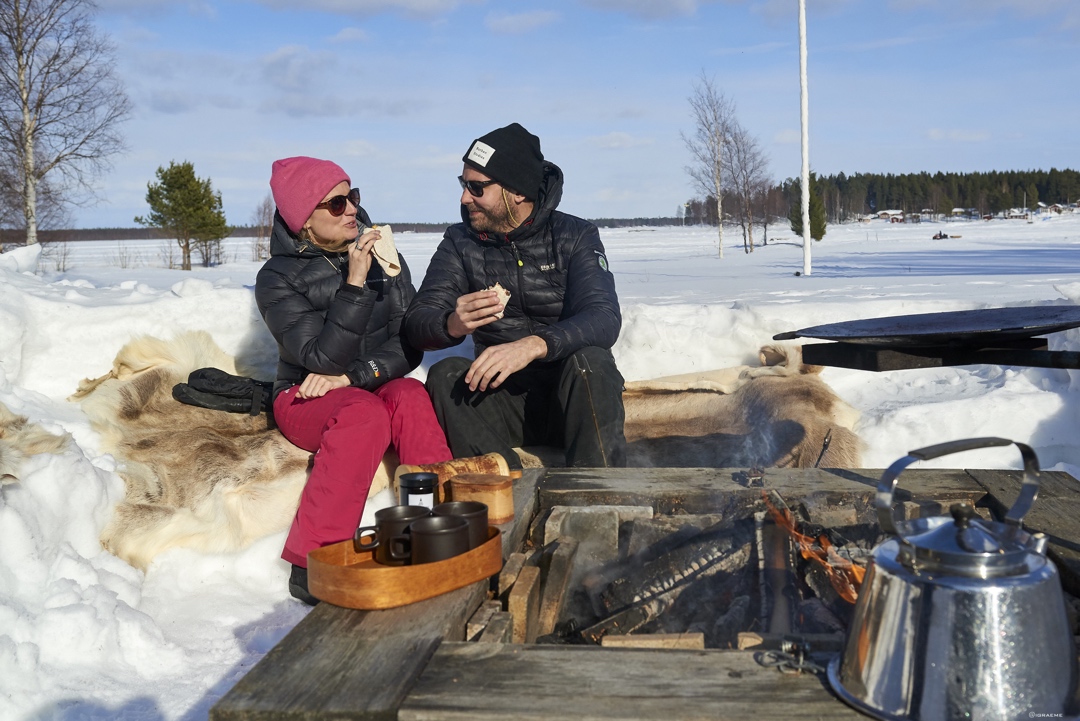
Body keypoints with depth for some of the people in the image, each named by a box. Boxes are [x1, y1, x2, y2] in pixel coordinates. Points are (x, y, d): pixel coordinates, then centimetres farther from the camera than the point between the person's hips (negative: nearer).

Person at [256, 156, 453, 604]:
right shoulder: (278, 279, -7)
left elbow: (409, 346, -2)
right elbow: (323, 359, -19)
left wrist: (353, 375, -17)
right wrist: (355, 283, -25)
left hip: (377, 388, 3)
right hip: (307, 402, -3)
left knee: (410, 396, -32)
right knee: (365, 413, -36)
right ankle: (312, 564, -34)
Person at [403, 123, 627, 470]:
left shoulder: (575, 236, -3)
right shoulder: (461, 242, 5)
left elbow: (604, 319, -20)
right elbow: (416, 322, -7)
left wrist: (533, 345, -39)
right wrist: (452, 324, -32)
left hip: (573, 396, -2)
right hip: (502, 397, 2)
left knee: (590, 361, -32)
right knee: (445, 374, -25)